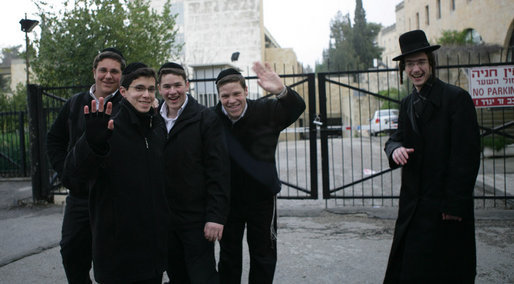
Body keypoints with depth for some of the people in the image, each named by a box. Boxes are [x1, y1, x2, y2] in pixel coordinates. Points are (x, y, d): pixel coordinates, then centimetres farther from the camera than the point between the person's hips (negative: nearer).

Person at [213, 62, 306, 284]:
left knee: (263, 257, 14)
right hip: (227, 198, 1)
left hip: (262, 197, -1)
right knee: (228, 256, 18)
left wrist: (281, 91, -46)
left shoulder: (265, 111, -12)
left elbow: (297, 108, -26)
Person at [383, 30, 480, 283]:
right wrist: (395, 148, -12)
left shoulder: (456, 98, -10)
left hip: (446, 207, -7)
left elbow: (468, 154, -14)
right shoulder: (408, 103, 13)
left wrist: (455, 204, -17)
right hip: (414, 205, 7)